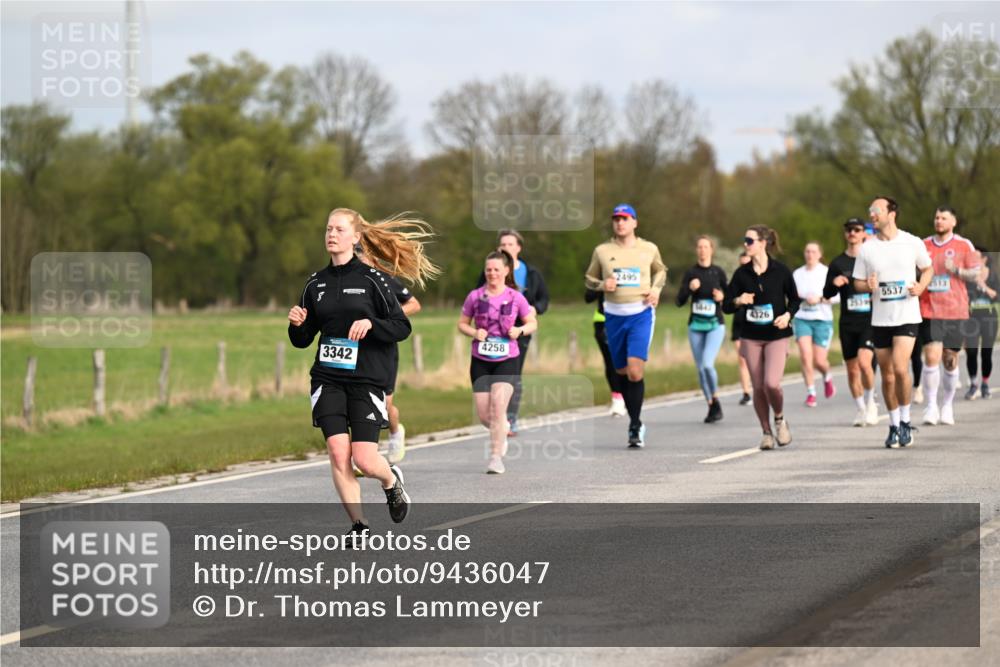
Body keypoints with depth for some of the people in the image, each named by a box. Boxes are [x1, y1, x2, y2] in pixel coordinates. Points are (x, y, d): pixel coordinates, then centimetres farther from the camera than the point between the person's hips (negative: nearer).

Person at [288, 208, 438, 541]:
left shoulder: (371, 279, -3)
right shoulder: (315, 283, 9)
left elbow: (402, 327, -4)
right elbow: (302, 340, 14)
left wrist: (370, 324, -20)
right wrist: (296, 324, -8)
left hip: (366, 379, -3)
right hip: (327, 379, 4)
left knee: (364, 459, -9)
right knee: (337, 452, -9)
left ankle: (392, 480, 26)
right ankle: (358, 524, 4)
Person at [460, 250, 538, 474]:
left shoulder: (515, 298, -2)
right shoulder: (475, 297, 0)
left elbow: (532, 323, 9)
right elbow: (462, 323, 10)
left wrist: (520, 330, -12)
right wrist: (474, 333, -11)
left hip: (507, 360, -2)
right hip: (481, 361, 2)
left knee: (498, 405, -17)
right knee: (484, 415, 1)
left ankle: (496, 457, -9)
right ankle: (503, 430, 36)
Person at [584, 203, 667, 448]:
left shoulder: (649, 249, 6)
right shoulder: (602, 251, 6)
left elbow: (660, 270, 24)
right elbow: (589, 279, 16)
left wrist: (656, 289, 5)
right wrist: (602, 285, -6)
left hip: (641, 313, -2)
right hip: (614, 315, 2)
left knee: (635, 371, -17)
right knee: (622, 372, 7)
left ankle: (635, 426, -9)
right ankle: (635, 424, 23)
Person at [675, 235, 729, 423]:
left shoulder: (718, 272, 1)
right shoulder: (690, 274, 3)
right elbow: (679, 302, -1)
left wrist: (722, 297, -12)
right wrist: (689, 288, -18)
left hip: (715, 325, -3)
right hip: (695, 325, 3)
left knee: (707, 364, -19)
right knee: (701, 368, 4)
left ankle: (716, 401, 1)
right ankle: (711, 407, 17)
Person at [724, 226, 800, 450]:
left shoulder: (780, 271, -4)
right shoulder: (742, 273, 2)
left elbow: (794, 299, 6)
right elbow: (726, 305, 4)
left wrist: (788, 315, -12)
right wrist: (738, 301, -17)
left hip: (777, 335, -3)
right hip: (751, 337, 3)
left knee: (772, 383, -17)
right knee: (758, 388, 2)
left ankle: (780, 419, 12)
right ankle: (766, 432, 18)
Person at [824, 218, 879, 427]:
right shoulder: (837, 263, 8)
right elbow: (826, 294, 10)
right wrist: (834, 284, -11)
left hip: (870, 320, -3)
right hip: (847, 323, 3)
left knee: (864, 362, -20)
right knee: (852, 369, 7)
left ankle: (870, 402, 1)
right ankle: (861, 409, 22)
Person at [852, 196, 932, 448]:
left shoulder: (913, 243, -1)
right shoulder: (866, 249, 3)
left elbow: (927, 269, 13)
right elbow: (857, 283, 9)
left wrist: (920, 287, -7)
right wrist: (868, 286, -14)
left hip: (907, 316, -3)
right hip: (880, 320, 3)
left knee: (900, 368, -18)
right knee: (887, 376, 6)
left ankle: (905, 421, -2)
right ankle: (893, 426, 20)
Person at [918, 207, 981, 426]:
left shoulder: (964, 246, 3)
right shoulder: (923, 246, 8)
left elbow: (975, 273, 2)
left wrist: (956, 270, -13)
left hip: (955, 311, 0)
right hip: (929, 311, 0)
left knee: (950, 359, 6)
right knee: (932, 357, -12)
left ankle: (947, 406, 20)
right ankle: (931, 406, -7)